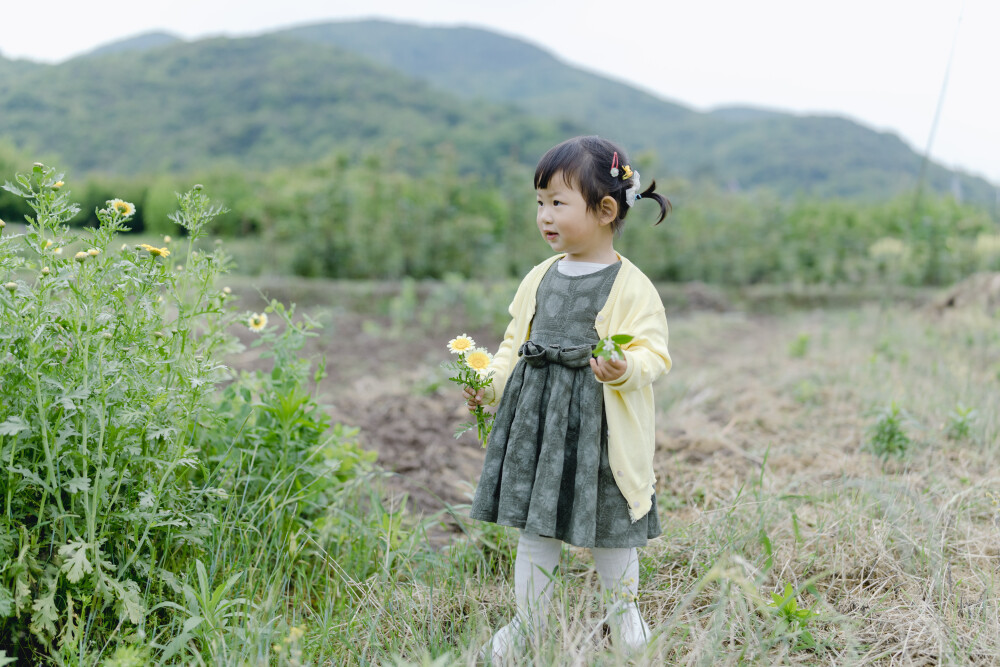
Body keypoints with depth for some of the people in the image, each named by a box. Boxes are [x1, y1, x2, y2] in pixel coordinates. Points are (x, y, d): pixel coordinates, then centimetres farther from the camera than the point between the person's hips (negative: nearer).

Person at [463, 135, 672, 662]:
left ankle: (623, 606, 36)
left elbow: (653, 352, -13)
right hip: (535, 416, 5)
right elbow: (515, 343, 15)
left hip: (600, 422, -5)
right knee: (534, 525, 13)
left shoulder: (630, 287, -10)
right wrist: (491, 383, 1)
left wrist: (626, 369, -33)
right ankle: (527, 622, 28)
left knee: (607, 523, 10)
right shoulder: (541, 278, 9)